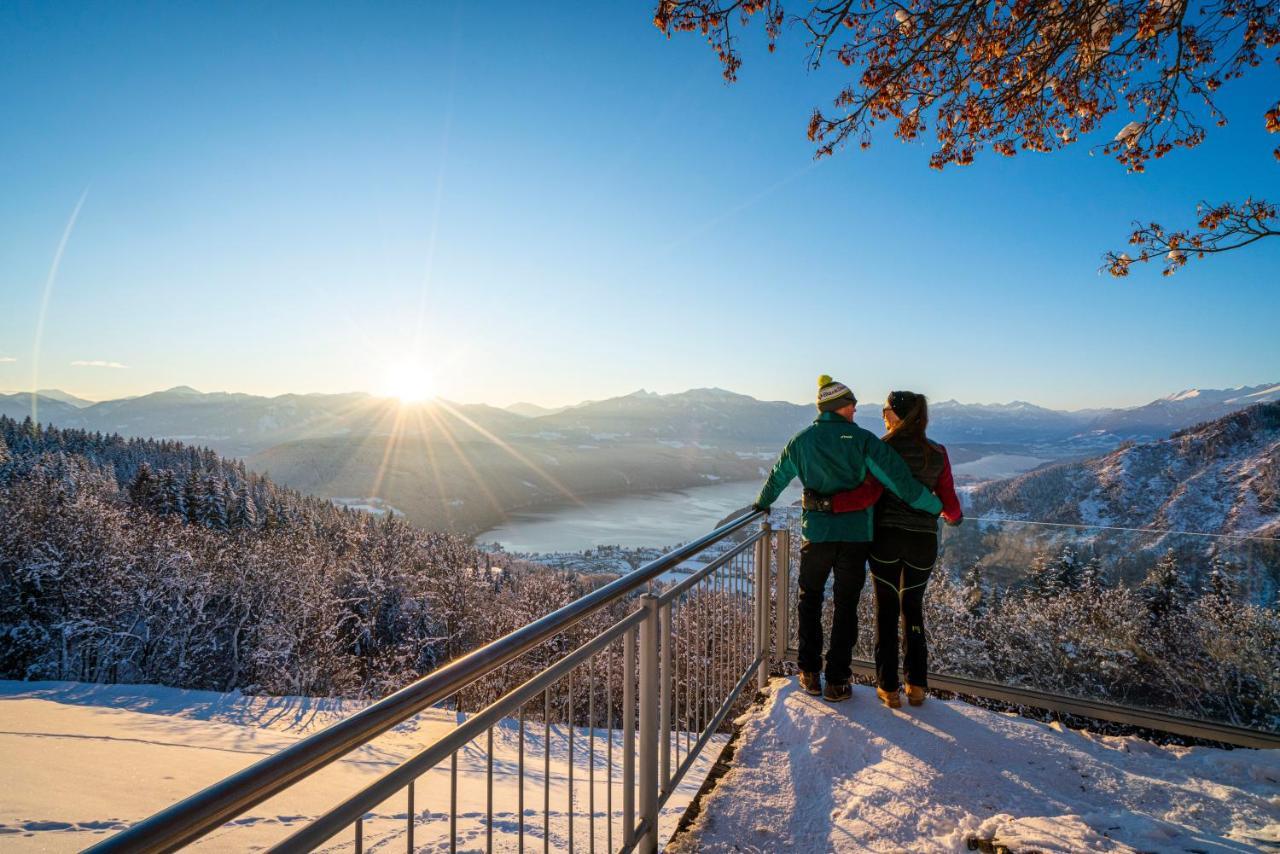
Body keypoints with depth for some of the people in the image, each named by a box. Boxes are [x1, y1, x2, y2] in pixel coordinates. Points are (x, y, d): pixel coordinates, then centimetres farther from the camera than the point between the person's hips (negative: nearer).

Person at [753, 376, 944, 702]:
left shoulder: (801, 441, 1)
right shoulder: (863, 440, -8)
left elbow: (777, 478, 14)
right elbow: (898, 478, -13)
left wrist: (762, 504, 33)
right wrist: (936, 507, -1)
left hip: (817, 533, 1)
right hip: (856, 534, -1)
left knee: (810, 599, 18)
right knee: (846, 606, 11)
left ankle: (810, 674, 21)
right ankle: (837, 681, 17)